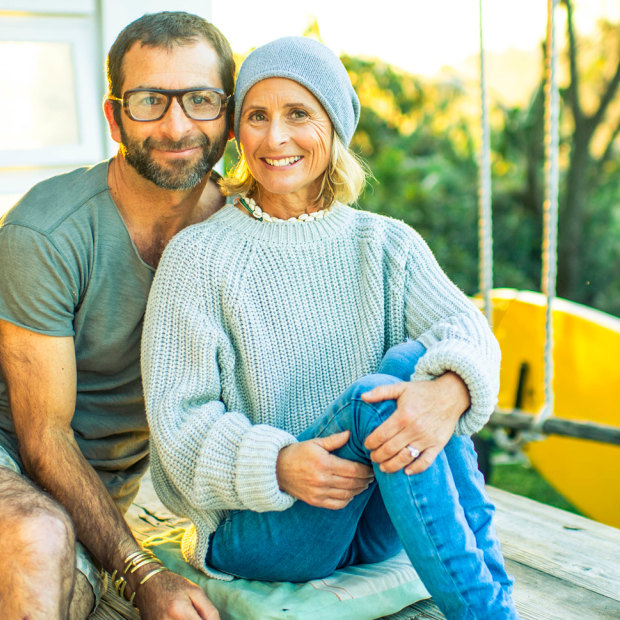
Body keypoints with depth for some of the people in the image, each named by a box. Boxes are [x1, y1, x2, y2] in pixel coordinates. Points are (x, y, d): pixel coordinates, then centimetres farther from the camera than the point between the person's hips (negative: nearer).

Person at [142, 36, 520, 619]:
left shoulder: (386, 245, 5)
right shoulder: (198, 255, -5)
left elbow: (465, 328, -12)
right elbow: (180, 418, -9)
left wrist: (451, 387, -36)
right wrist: (279, 465, -27)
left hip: (378, 522, 3)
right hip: (253, 528, -3)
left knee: (417, 361, -24)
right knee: (378, 399, -29)